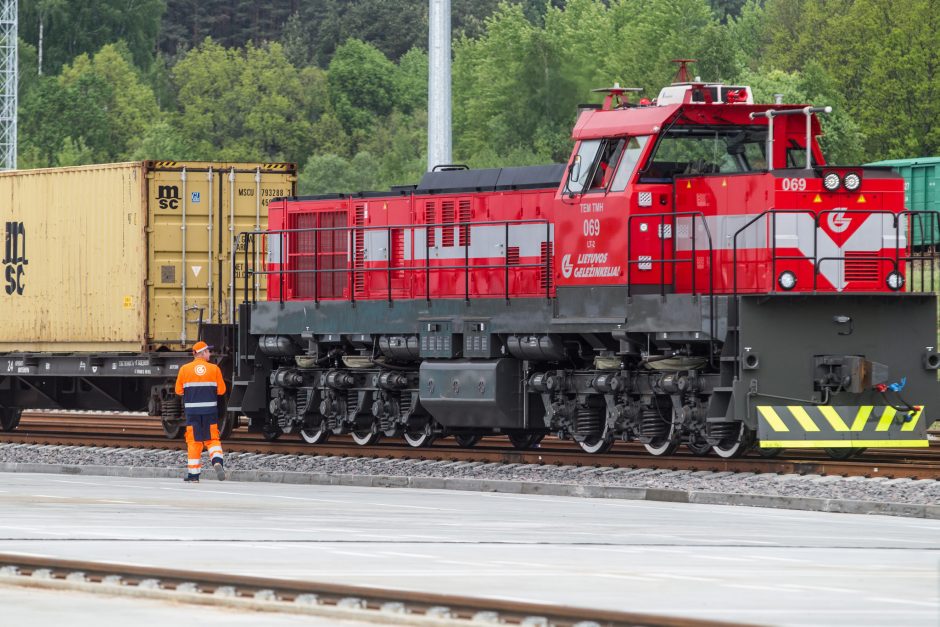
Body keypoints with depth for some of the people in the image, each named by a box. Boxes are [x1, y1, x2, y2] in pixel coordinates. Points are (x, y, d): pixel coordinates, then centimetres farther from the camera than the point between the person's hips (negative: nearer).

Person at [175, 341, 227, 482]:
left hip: (192, 410, 0)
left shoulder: (185, 369, -1)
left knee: (194, 441, 8)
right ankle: (217, 461, -16)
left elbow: (179, 390, 3)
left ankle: (194, 474, 8)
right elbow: (221, 390, 2)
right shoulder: (214, 369, -2)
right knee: (212, 439, 11)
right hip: (210, 409, 0)